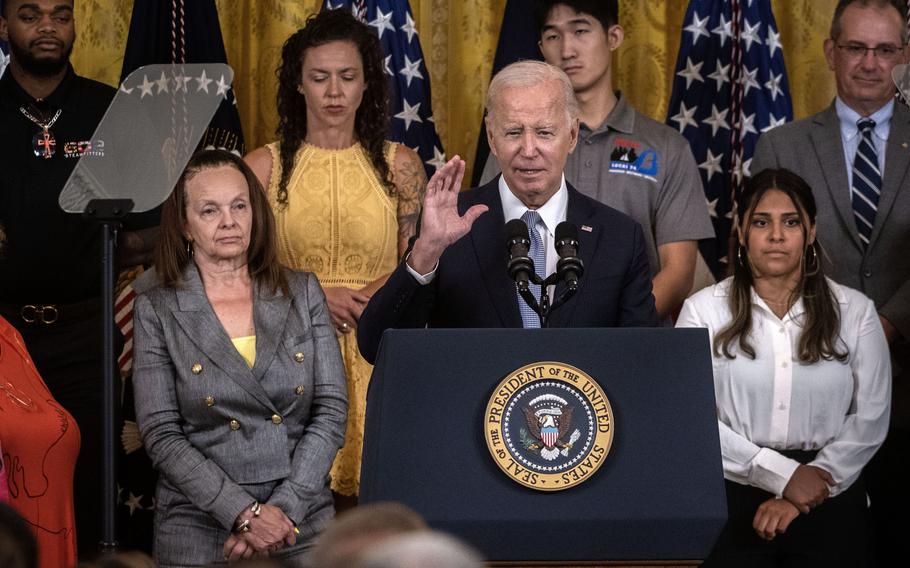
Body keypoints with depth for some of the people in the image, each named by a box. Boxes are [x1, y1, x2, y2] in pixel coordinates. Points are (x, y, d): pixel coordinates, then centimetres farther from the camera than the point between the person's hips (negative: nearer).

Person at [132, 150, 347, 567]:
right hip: (199, 530, -2)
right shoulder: (157, 311, 1)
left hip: (303, 526, 2)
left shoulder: (302, 293, 6)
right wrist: (243, 513, -16)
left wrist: (284, 508, -12)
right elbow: (161, 435, -6)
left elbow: (331, 410, 0)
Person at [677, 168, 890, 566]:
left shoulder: (855, 311, 4)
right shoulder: (703, 310, 0)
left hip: (829, 503, 1)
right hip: (732, 501, -1)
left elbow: (870, 417, -1)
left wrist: (797, 499, -11)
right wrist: (783, 475, -14)